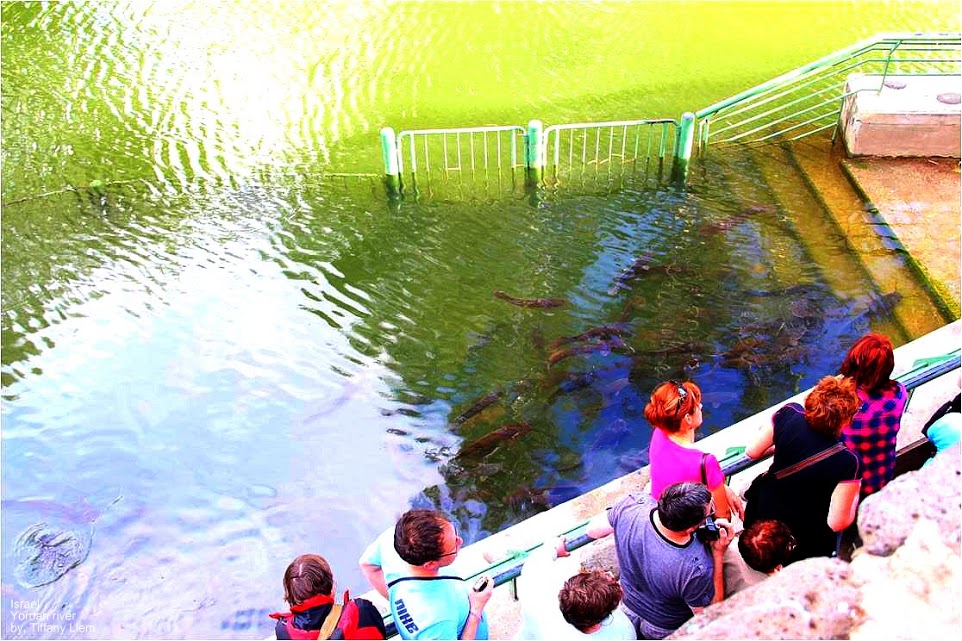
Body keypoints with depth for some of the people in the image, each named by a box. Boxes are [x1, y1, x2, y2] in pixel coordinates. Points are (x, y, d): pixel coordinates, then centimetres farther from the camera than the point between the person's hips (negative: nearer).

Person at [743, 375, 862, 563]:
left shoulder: (788, 414, -26)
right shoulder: (847, 463, -34)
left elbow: (752, 451, -11)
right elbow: (837, 523, -26)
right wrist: (855, 498, -6)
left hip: (763, 516, 3)